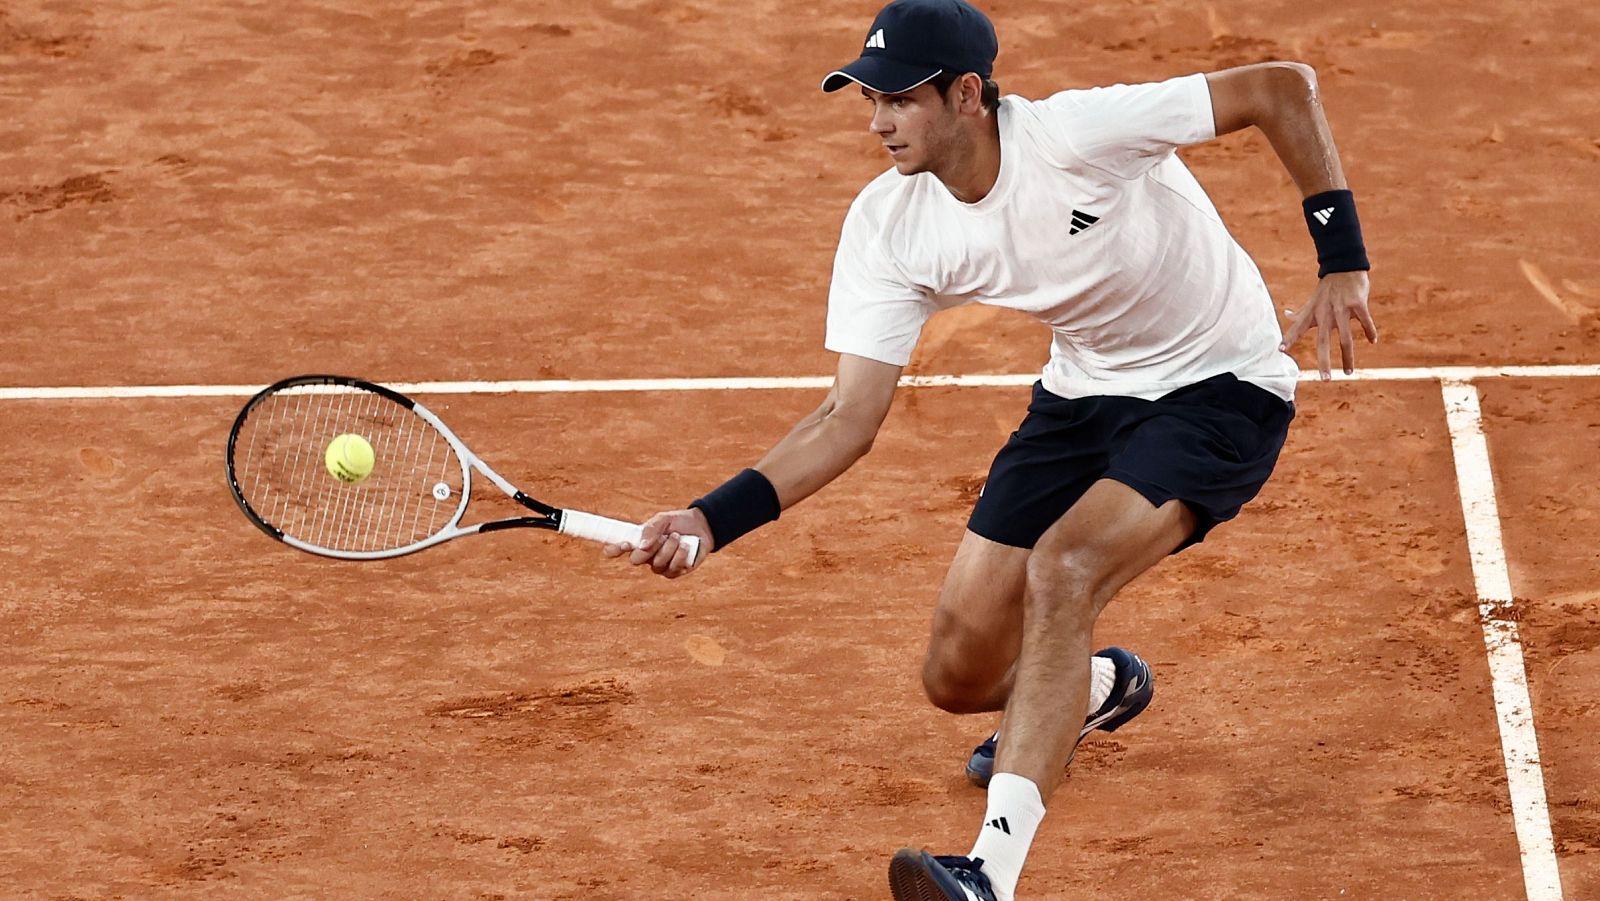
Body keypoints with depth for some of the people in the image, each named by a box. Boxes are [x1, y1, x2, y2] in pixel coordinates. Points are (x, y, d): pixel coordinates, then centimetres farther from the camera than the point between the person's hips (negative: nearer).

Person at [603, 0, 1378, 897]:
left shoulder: (1080, 132, -29)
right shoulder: (887, 225, -12)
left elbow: (1286, 87, -22)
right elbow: (852, 416, -12)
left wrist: (1343, 261, -24)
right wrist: (712, 519, -24)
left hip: (1219, 391, -6)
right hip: (1086, 394, 6)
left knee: (1061, 569, -32)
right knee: (961, 676, 3)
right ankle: (1098, 690, 42)